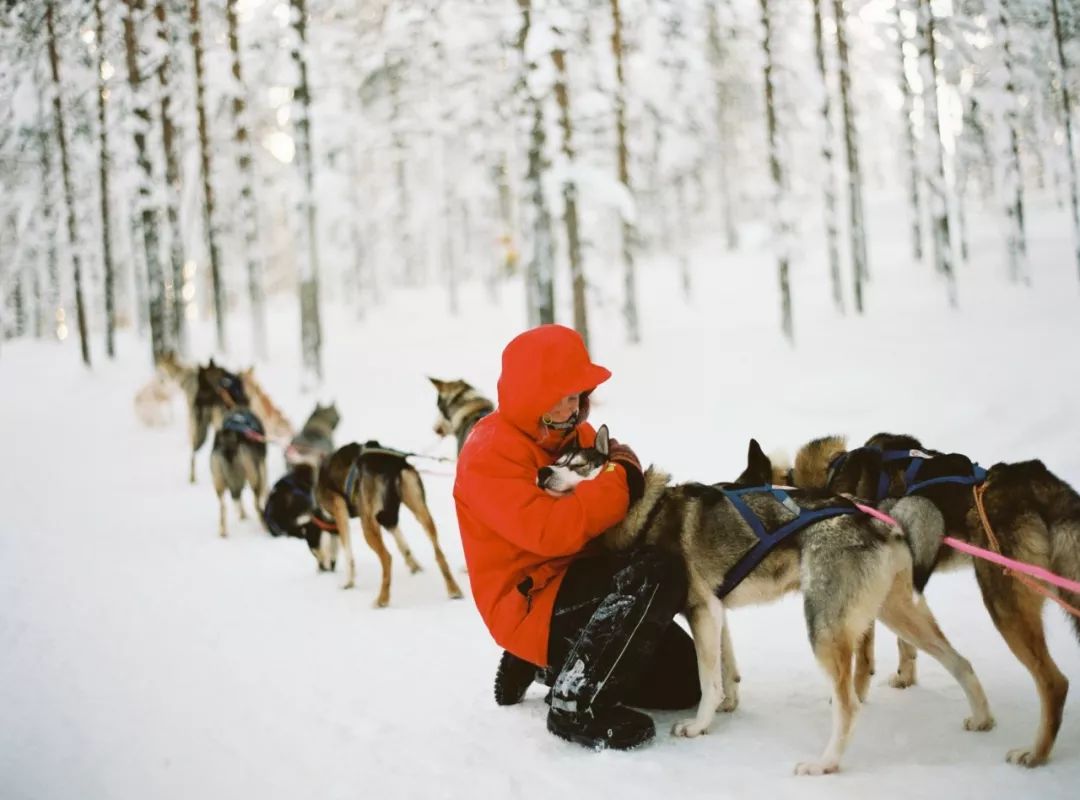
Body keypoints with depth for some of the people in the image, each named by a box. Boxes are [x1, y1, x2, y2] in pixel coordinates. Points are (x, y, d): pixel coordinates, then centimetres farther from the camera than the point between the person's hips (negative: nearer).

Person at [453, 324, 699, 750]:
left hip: (582, 581, 9)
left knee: (684, 680, 10)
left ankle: (549, 664, 19)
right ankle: (578, 704, -23)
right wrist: (621, 481, -24)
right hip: (531, 602, -9)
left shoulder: (572, 434, 8)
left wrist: (624, 471, -8)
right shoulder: (490, 455, -18)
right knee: (658, 574, -31)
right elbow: (550, 531, -31)